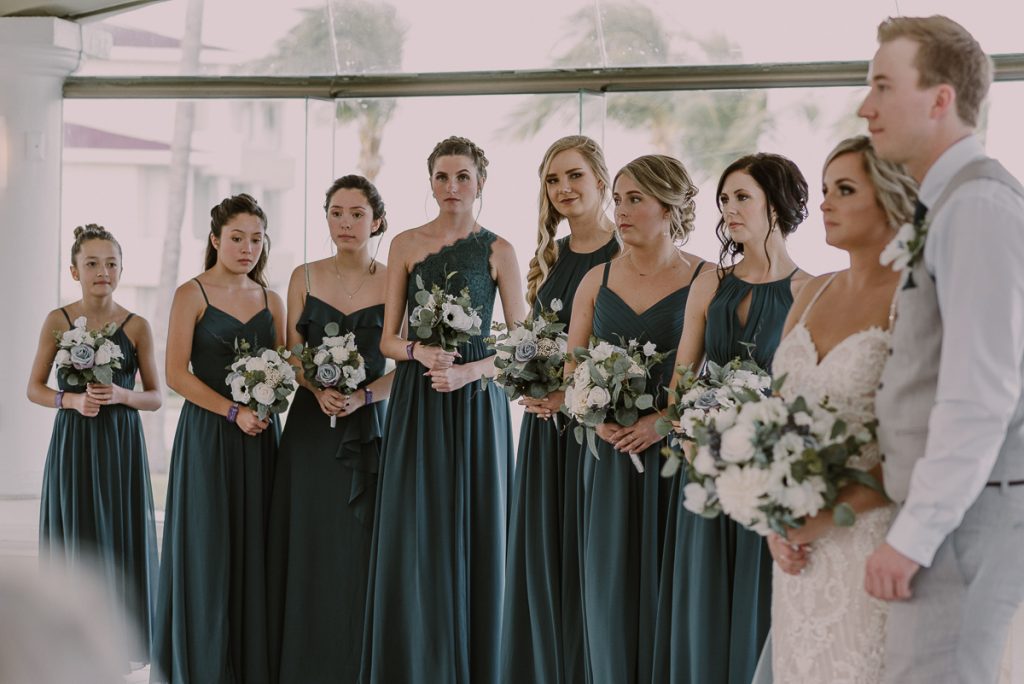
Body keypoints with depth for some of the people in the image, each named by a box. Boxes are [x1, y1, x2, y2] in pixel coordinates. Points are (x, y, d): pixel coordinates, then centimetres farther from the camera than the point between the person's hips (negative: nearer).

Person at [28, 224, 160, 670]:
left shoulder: (137, 327, 0)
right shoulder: (57, 321, 0)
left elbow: (155, 397, 4)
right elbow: (34, 388, 4)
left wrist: (121, 395, -15)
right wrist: (72, 399, -14)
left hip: (121, 444, 0)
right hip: (73, 442, 0)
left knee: (121, 532, 1)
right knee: (76, 535, 1)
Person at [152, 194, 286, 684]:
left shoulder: (270, 300, 12)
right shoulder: (192, 295, -3)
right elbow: (176, 373, -9)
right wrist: (233, 412, -16)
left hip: (259, 438, 4)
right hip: (207, 435, -4)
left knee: (254, 547, 4)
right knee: (208, 547, -2)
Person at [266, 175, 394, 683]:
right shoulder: (305, 278, 7)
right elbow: (291, 355, 7)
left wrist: (362, 396, -16)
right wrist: (320, 389, -11)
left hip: (370, 428, -1)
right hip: (311, 427, 2)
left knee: (362, 550, -3)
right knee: (310, 547, 0)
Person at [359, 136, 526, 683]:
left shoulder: (497, 250, 2)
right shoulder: (406, 245, 6)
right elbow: (388, 339, 6)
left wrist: (467, 371, -14)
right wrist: (419, 350, -15)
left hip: (474, 401, -1)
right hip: (416, 401, 1)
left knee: (471, 532, 0)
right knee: (412, 538, -1)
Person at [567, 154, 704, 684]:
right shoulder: (598, 280, 9)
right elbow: (570, 369, 12)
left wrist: (664, 421, -18)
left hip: (673, 454, -4)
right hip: (609, 456, 4)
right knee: (609, 584, 6)